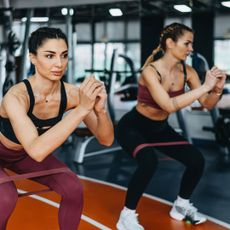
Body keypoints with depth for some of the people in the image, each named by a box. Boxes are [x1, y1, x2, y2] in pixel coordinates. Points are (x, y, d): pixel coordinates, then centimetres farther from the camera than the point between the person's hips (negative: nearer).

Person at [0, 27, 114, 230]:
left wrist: (100, 110, -40)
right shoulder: (17, 96, -37)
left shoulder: (70, 93, -23)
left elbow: (106, 140, -19)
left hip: (26, 155, 5)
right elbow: (36, 150, -49)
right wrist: (81, 109, -52)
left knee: (74, 188, -14)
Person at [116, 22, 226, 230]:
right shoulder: (151, 71, -28)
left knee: (196, 160, -5)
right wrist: (204, 87, -40)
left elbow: (207, 105, -7)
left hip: (160, 128, 7)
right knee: (149, 161, -34)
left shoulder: (187, 71, -9)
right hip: (133, 127, -6)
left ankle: (181, 205, 20)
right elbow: (169, 105, -41)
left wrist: (217, 89, -27)